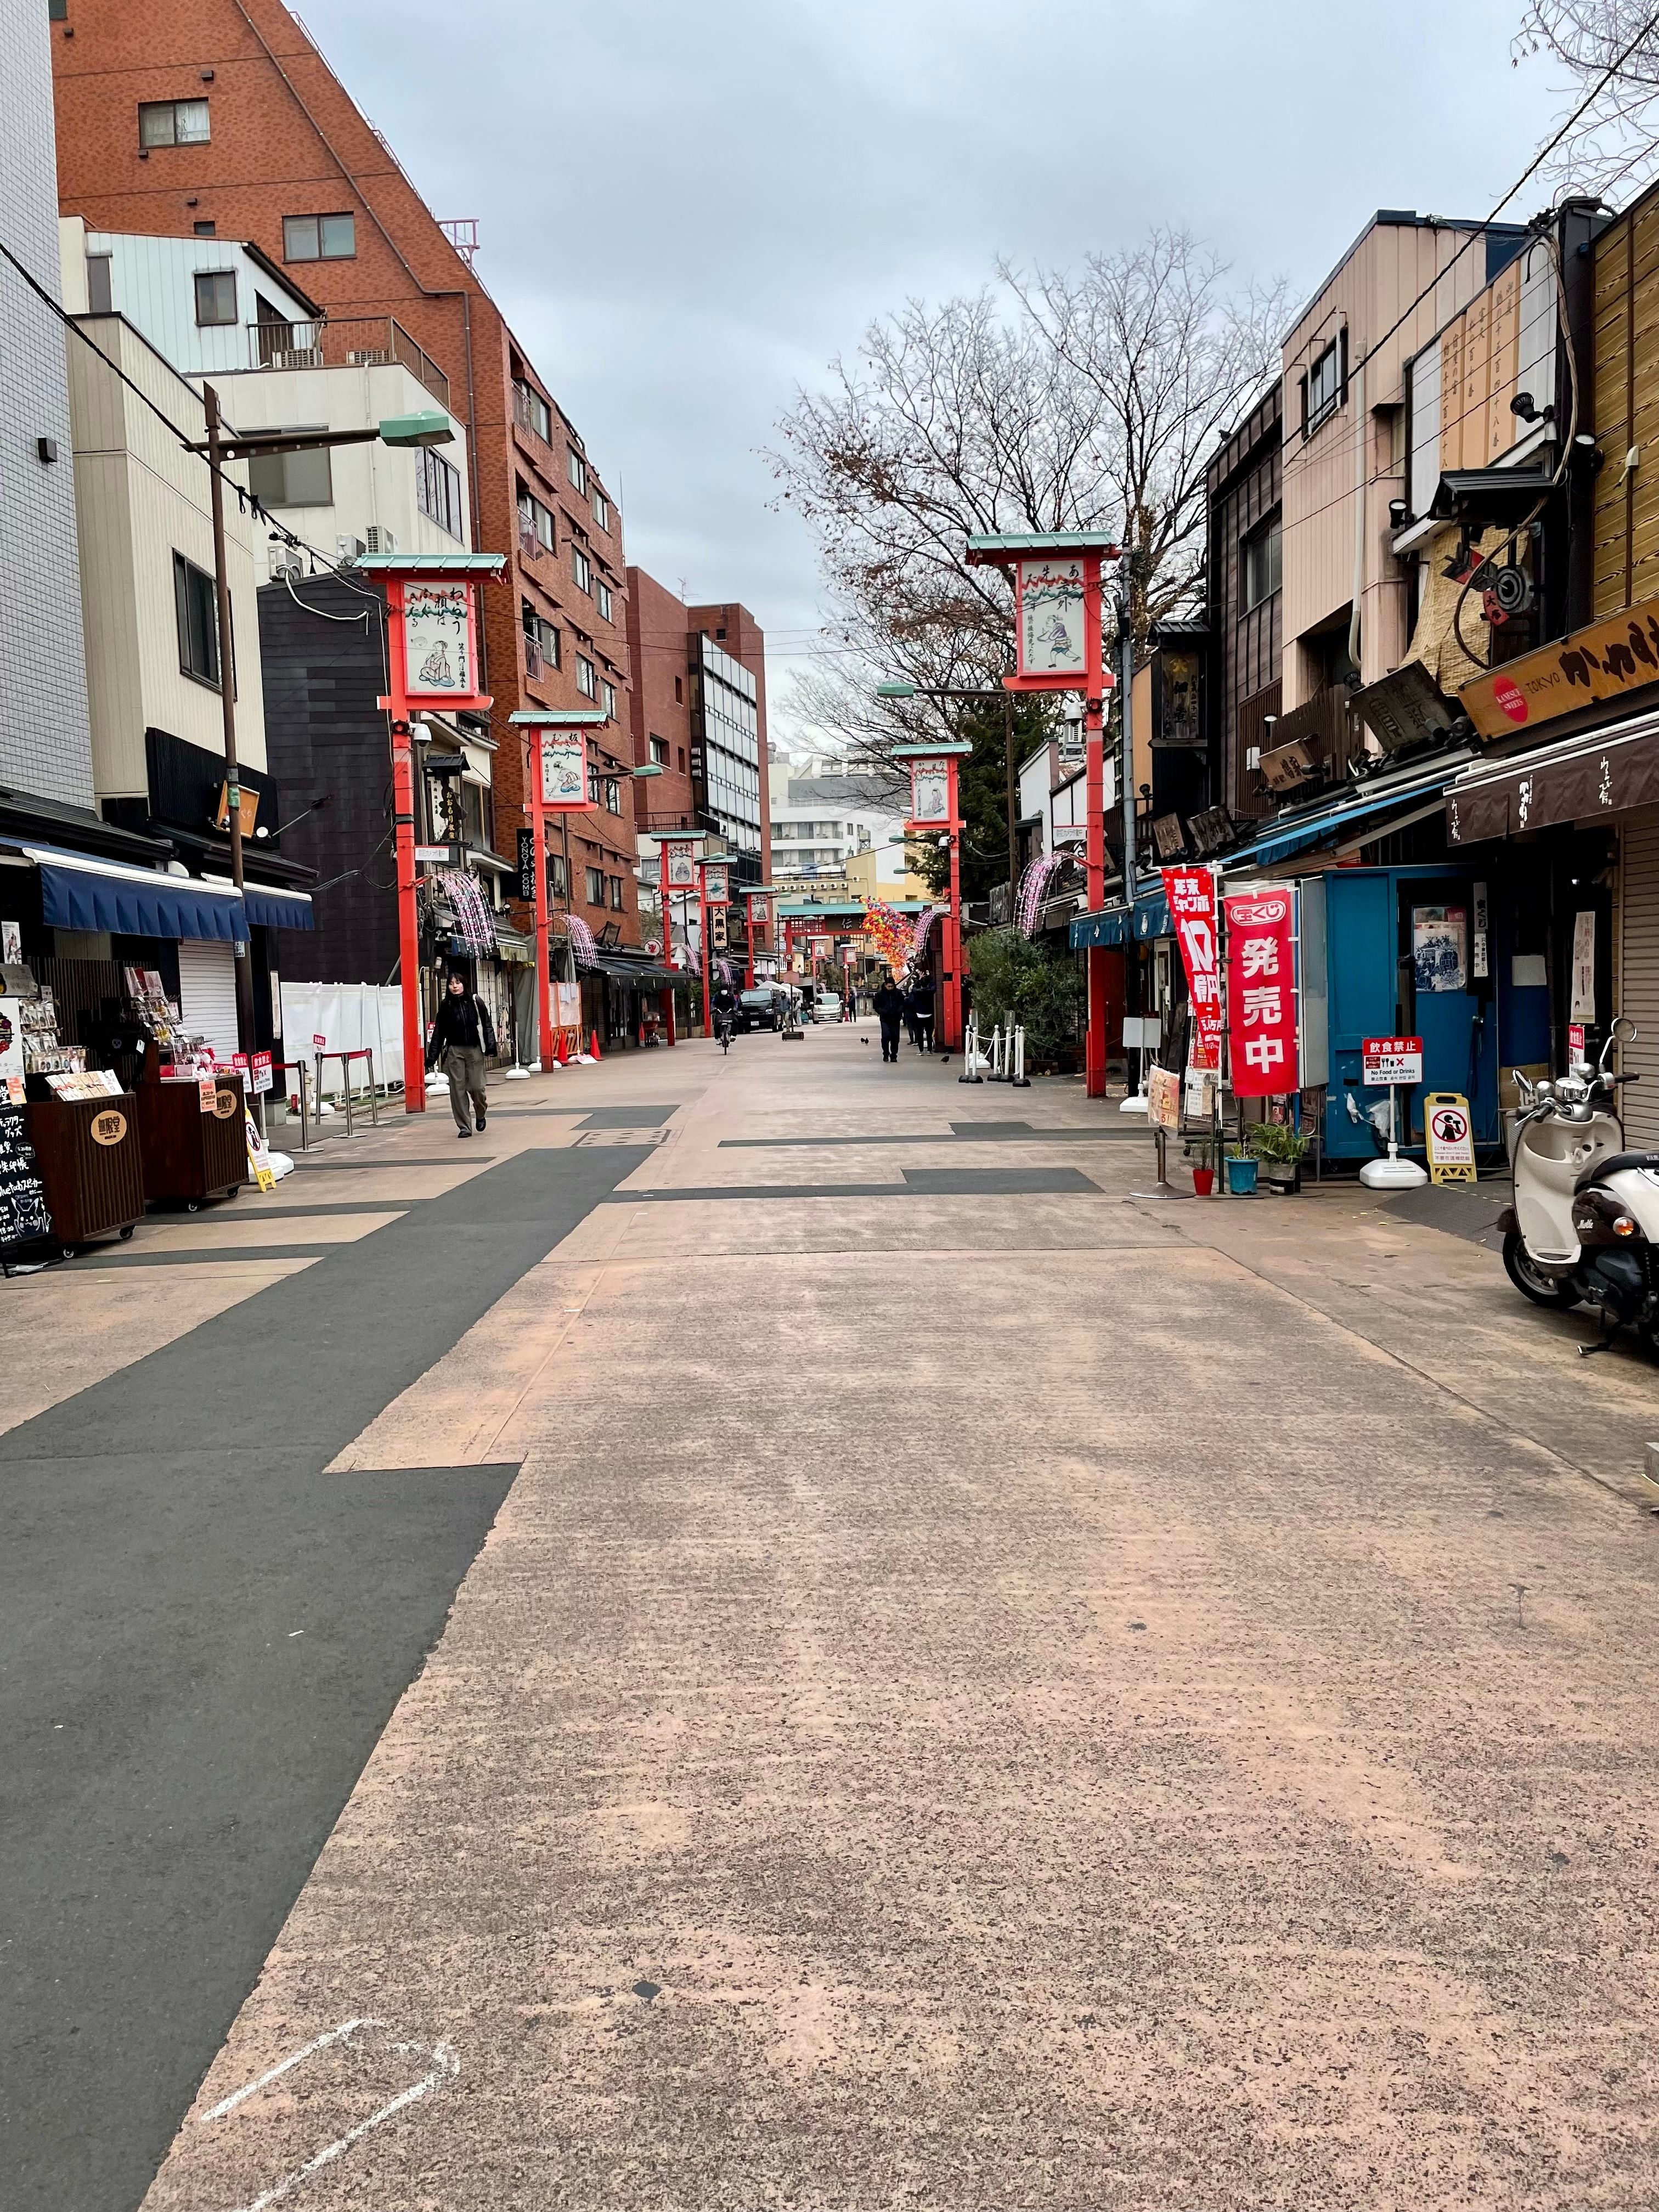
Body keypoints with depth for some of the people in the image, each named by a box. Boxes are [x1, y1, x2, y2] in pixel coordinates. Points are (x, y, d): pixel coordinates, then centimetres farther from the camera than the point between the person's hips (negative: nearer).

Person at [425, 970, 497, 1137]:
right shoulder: (446, 1006, 5)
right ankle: (465, 1127, 8)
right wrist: (432, 1057, 5)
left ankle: (481, 1114, 30)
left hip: (474, 1050, -1)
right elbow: (438, 1032, 7)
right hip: (454, 1051, 2)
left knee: (476, 1087, -3)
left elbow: (487, 1025, 1)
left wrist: (490, 1045, -9)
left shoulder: (476, 1002, 1)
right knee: (458, 1089, -1)